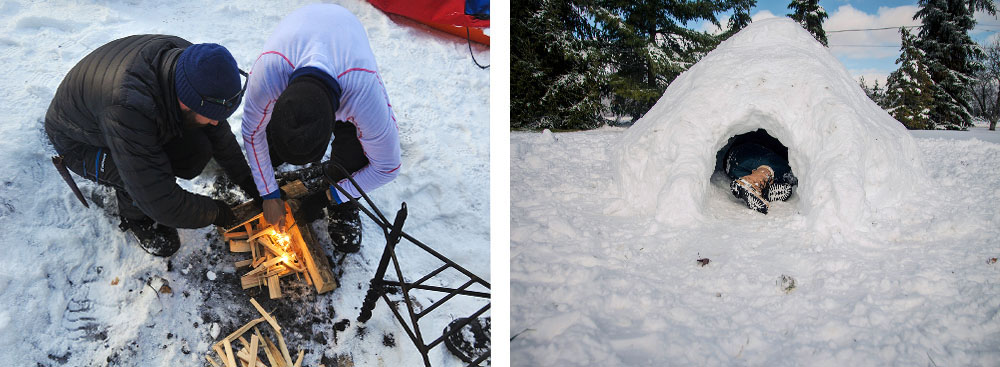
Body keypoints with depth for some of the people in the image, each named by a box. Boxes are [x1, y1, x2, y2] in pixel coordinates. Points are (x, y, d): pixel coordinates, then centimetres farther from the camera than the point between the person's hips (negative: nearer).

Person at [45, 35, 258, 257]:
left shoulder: (185, 58, -24)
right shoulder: (128, 109, -45)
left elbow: (218, 130, -5)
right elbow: (162, 203, -39)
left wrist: (246, 180, -4)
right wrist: (215, 213, -25)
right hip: (79, 142, -6)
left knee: (197, 149, -16)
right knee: (150, 178, -30)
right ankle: (133, 217, 3)